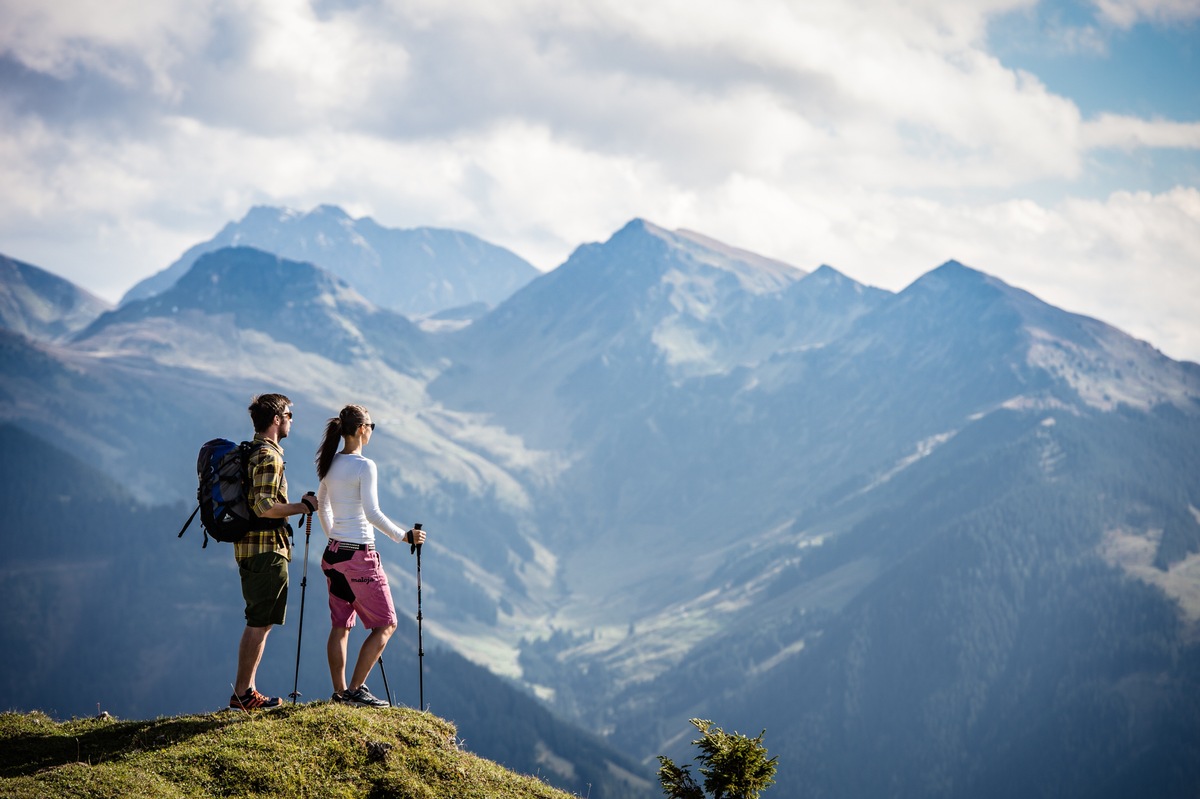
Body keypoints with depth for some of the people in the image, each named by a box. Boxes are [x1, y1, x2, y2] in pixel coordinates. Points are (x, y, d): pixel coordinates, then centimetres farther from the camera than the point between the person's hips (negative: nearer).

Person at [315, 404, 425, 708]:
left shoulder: (331, 464, 8)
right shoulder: (364, 466, -15)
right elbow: (372, 512, -21)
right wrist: (402, 536, -14)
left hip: (333, 554, 8)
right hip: (359, 556, -8)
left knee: (340, 626, 12)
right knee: (385, 624, 3)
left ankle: (340, 692, 14)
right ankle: (356, 689, -2)